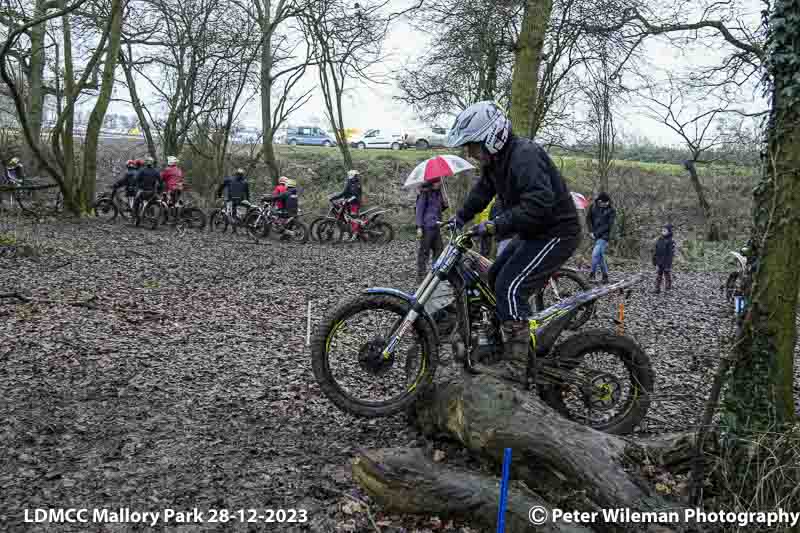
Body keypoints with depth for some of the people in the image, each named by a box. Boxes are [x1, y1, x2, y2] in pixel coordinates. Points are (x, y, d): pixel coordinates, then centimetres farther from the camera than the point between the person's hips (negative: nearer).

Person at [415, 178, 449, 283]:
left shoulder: (438, 193, 15)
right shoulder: (425, 193, -7)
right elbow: (419, 209, -10)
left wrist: (445, 204, 2)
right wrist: (419, 227, -17)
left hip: (436, 227, 8)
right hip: (427, 226, -8)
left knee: (439, 250, 9)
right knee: (424, 252, -5)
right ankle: (420, 277, 0)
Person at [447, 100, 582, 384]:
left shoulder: (525, 155, -25)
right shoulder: (497, 159, 6)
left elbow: (540, 202, -36)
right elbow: (483, 190, 21)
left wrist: (496, 225, -36)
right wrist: (460, 217, 12)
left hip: (556, 233, -10)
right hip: (533, 233, 10)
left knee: (510, 287, -18)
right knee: (494, 279, 13)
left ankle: (516, 363, -14)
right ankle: (499, 340, 26)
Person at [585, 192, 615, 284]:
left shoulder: (611, 210, -7)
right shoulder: (593, 207, 2)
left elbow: (608, 225, -12)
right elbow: (588, 218, 7)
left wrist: (596, 233, -16)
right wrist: (591, 231, -4)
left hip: (604, 236, -5)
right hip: (595, 235, 5)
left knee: (595, 254, -18)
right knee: (600, 256, 11)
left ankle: (593, 274, -4)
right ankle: (605, 277, 21)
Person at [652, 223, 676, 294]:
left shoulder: (670, 242, -12)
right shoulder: (659, 240, 5)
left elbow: (671, 254, -15)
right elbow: (655, 251, 11)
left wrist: (668, 263, -19)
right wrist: (654, 260, 10)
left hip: (666, 263, -5)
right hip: (659, 262, 5)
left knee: (667, 276, 7)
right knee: (658, 276, 10)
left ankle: (668, 290, 17)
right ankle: (657, 288, 17)